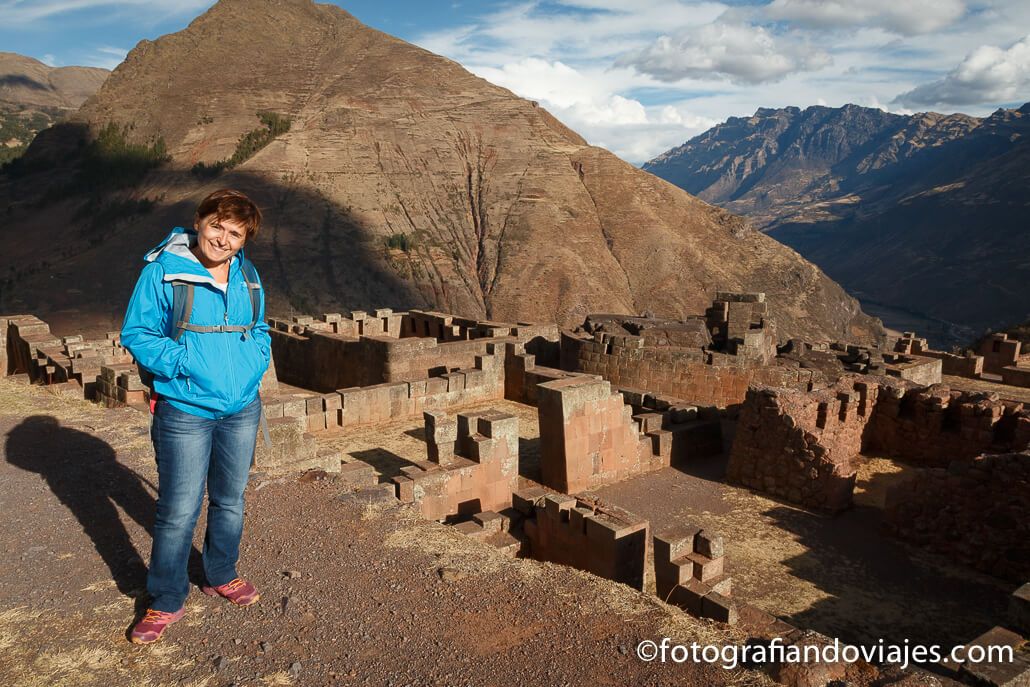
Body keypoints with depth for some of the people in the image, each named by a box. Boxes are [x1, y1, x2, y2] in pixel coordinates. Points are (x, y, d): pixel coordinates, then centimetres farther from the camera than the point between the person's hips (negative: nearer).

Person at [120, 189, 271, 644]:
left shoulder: (248, 277, 6)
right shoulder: (163, 271, -9)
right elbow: (136, 334, -8)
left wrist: (256, 359, 0)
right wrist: (183, 363, -19)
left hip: (242, 409, 5)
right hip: (185, 412, -5)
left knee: (231, 501, 18)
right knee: (178, 511, 1)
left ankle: (221, 577, 39)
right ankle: (166, 602, 20)